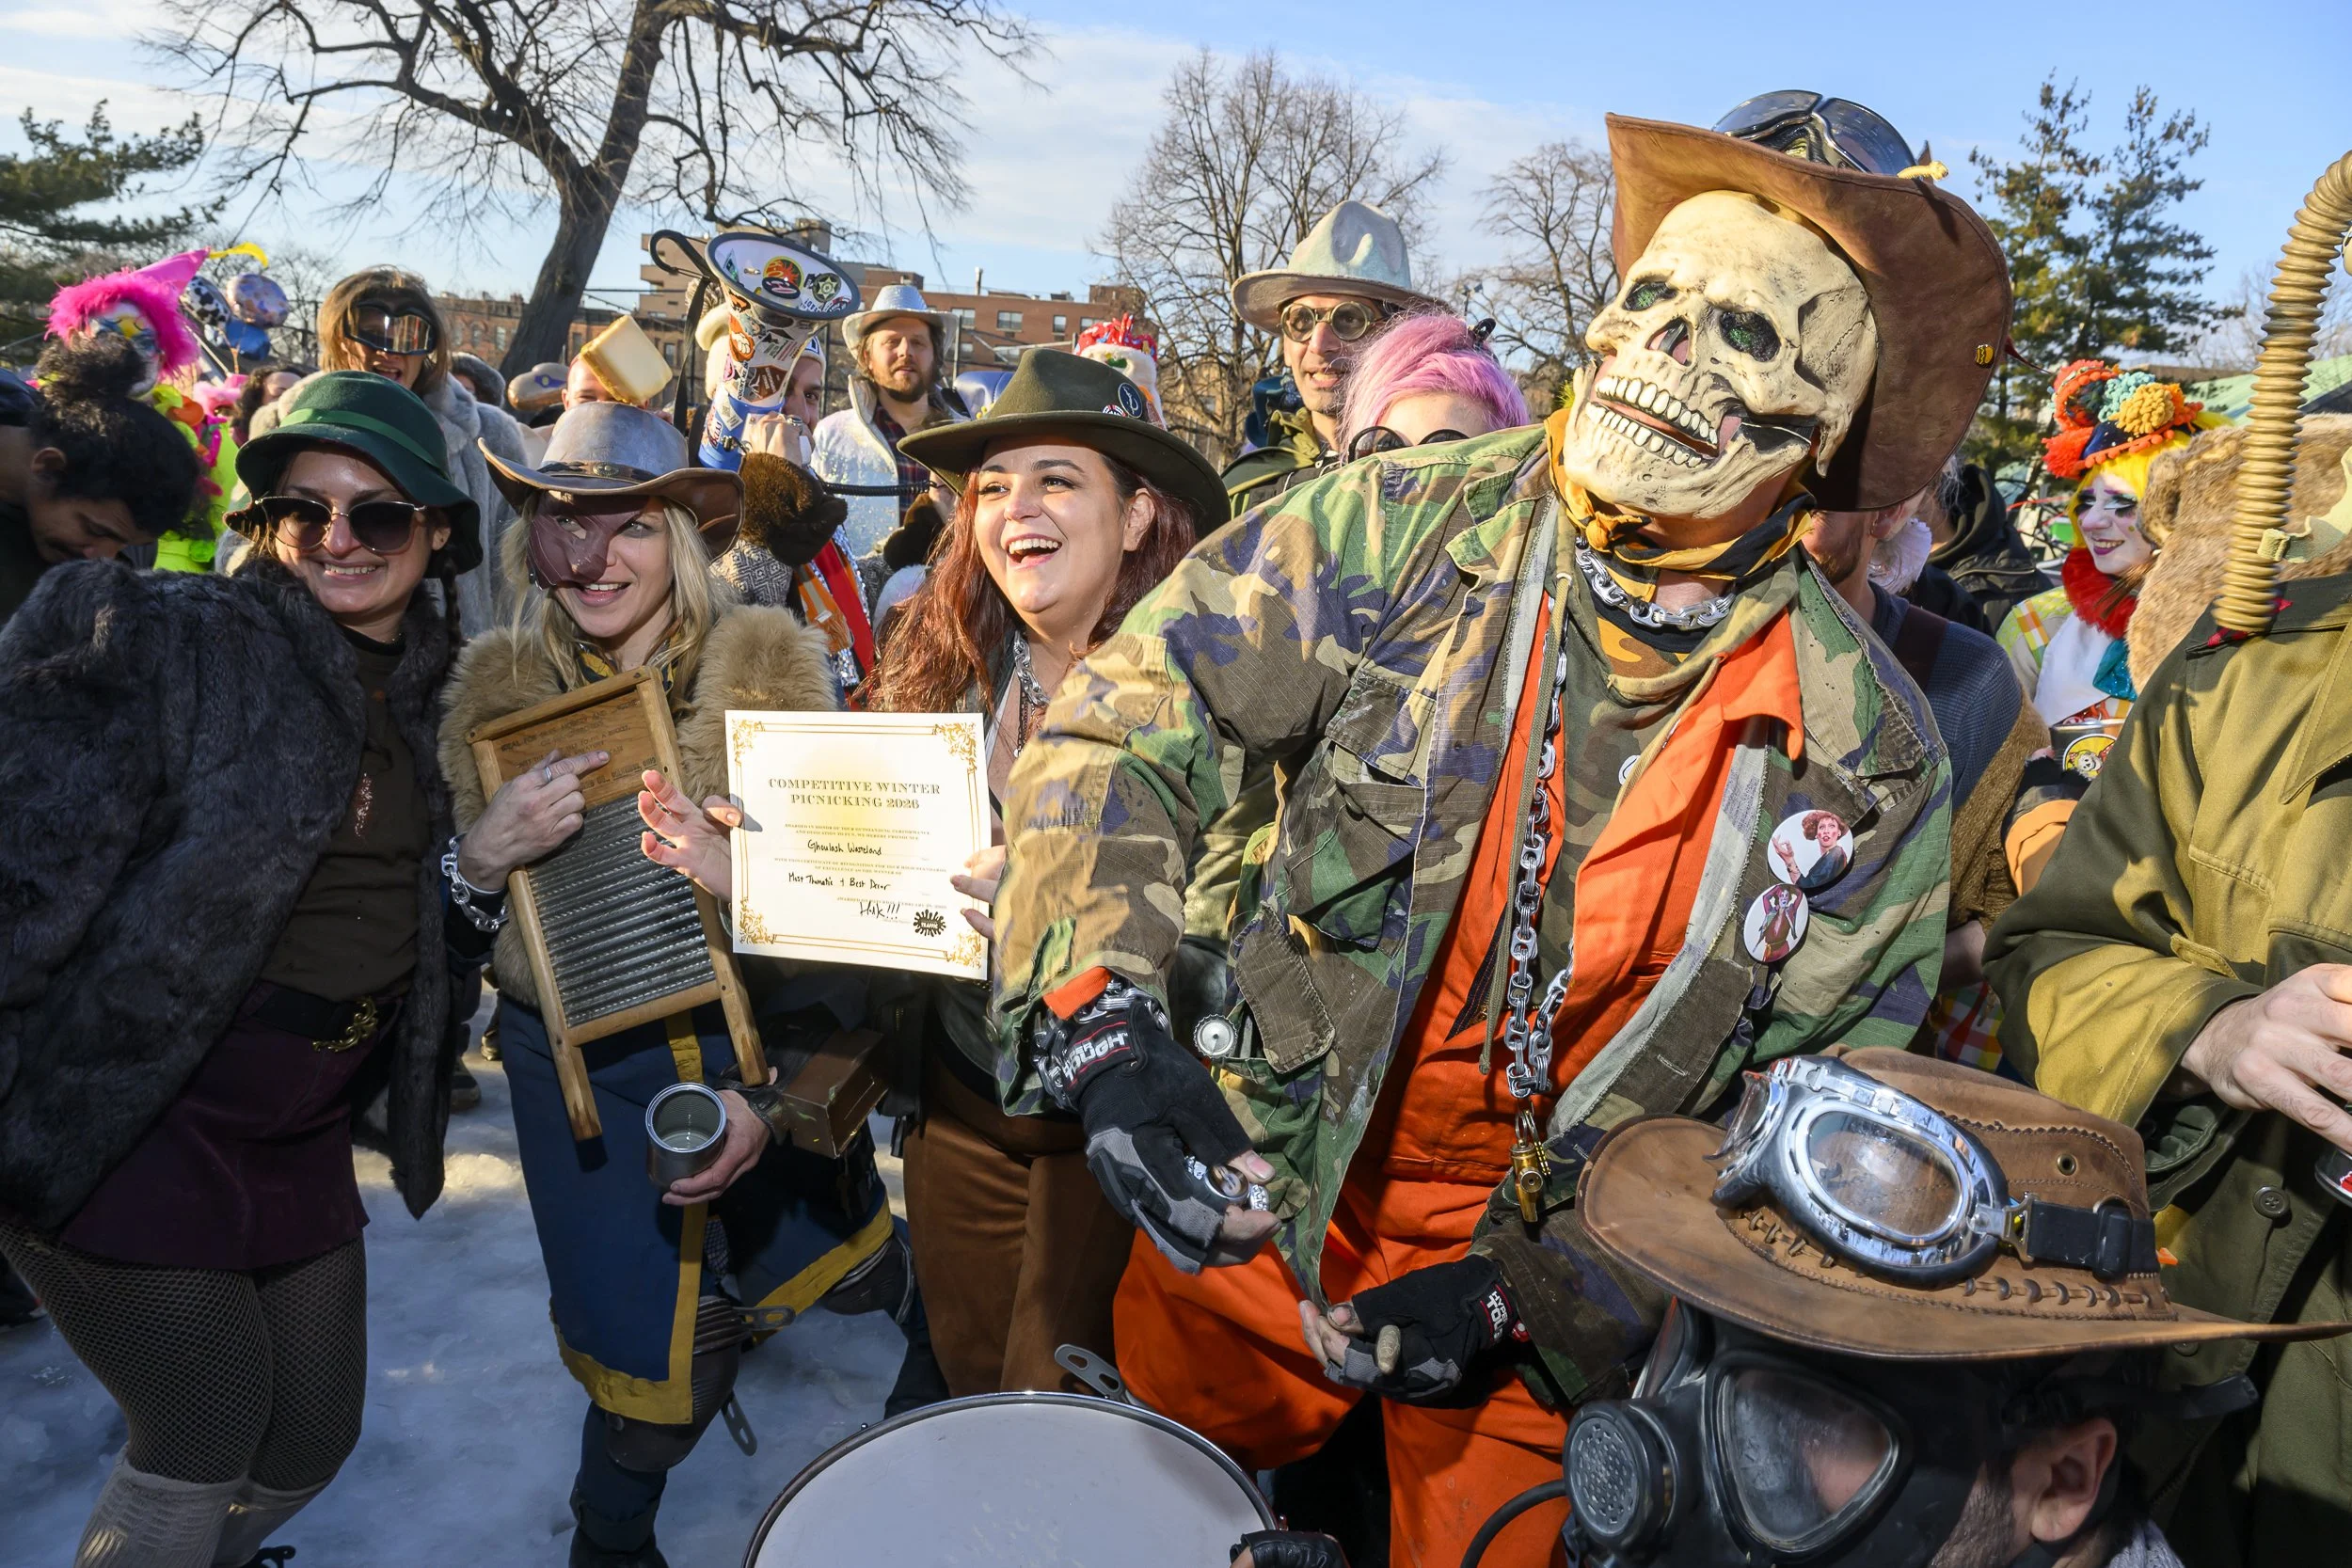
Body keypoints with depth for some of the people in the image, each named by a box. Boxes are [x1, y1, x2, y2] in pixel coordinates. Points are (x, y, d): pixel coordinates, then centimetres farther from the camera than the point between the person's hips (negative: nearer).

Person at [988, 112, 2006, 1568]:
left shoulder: (1875, 756, -12)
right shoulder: (1401, 529, -14)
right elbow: (1112, 733, -13)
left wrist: (1528, 1289, -16)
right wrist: (1104, 1019, -30)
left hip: (1562, 1297, 0)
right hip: (1259, 1191, 1)